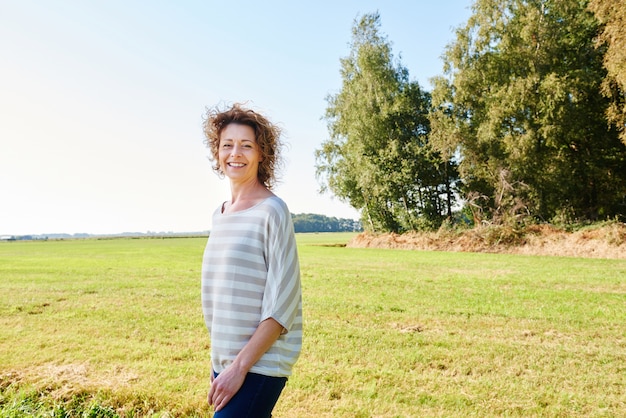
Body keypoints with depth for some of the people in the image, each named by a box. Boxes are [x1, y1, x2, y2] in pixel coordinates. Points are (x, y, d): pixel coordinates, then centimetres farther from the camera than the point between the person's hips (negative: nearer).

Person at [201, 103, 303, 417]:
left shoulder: (272, 211, -13)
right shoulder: (219, 214, 7)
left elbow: (283, 300, -16)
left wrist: (241, 366, -16)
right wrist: (221, 362, 13)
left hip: (260, 363, -6)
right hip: (223, 360, 6)